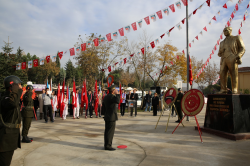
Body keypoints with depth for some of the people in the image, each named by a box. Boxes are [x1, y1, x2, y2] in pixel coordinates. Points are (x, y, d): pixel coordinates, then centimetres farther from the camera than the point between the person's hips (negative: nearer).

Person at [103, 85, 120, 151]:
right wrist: (117, 94, -23)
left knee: (107, 131, 12)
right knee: (110, 132, -4)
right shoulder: (111, 96, -17)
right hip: (111, 117, -9)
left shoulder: (105, 97, 11)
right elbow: (117, 101, -36)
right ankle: (108, 146, 1)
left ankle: (106, 145, 19)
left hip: (107, 117, 9)